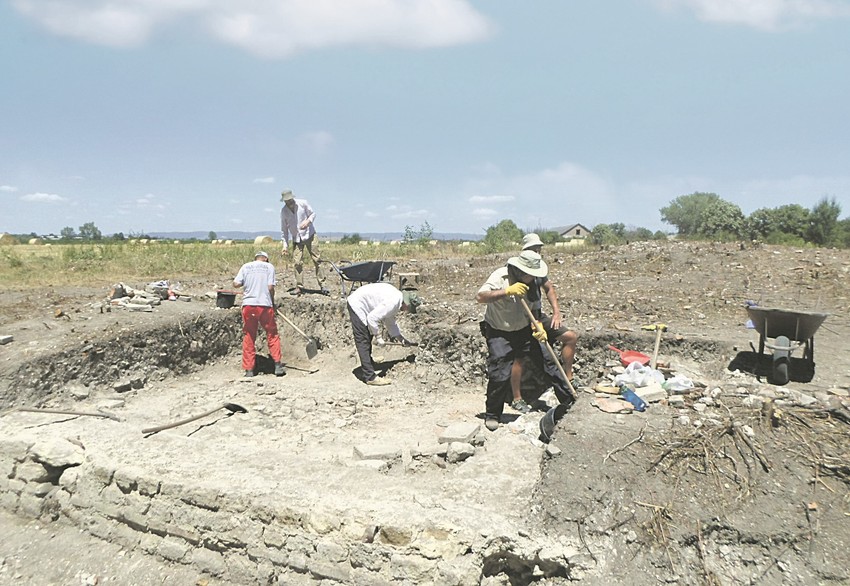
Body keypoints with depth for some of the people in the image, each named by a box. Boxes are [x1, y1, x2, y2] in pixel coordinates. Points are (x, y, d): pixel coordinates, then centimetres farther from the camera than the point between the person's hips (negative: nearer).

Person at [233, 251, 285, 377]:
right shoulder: (269, 266, 4)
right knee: (272, 335, 10)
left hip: (248, 305, 2)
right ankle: (277, 365, 8)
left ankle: (249, 369, 11)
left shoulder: (246, 266, 9)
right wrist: (273, 302, 8)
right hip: (265, 304, -2)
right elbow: (270, 287, -5)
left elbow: (236, 284, 0)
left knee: (249, 337, 9)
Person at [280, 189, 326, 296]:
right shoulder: (284, 211, -1)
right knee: (298, 262, -5)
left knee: (317, 259, -7)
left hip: (309, 235, -2)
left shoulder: (303, 203, -7)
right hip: (296, 239, 2)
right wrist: (285, 244, 1)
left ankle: (322, 285, -5)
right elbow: (284, 229, 5)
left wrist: (307, 221, -19)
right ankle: (299, 287, 4)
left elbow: (313, 214, 4)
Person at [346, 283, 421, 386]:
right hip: (357, 305, -10)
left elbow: (390, 322, 18)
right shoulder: (392, 302, -26)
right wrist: (378, 337, -17)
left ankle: (368, 363, 44)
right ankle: (370, 377, -8)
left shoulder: (397, 297, 5)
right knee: (363, 342, -9)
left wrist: (402, 339, 19)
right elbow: (372, 318, -27)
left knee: (368, 339, 25)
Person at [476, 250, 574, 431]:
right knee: (500, 374, -13)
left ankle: (570, 400, 21)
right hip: (498, 332, -5)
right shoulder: (500, 277, -23)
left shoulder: (531, 283, -5)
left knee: (547, 360, 5)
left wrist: (538, 327, -18)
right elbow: (480, 297, -36)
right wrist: (507, 291, -43)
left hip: (523, 329, 5)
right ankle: (492, 415, 8)